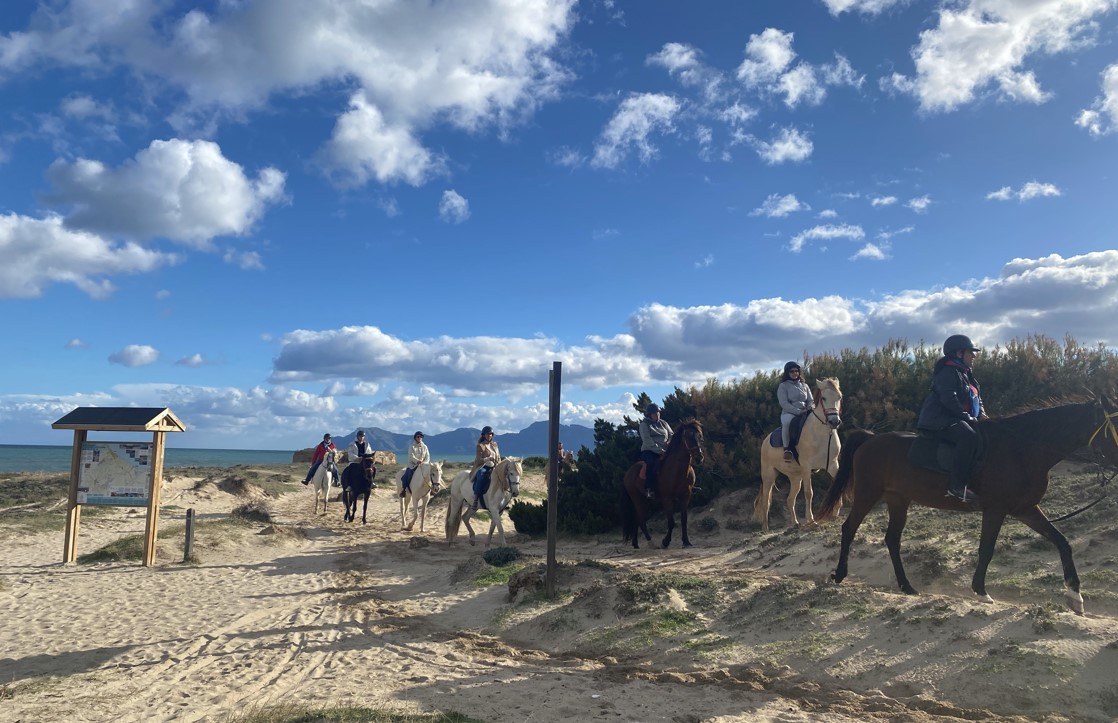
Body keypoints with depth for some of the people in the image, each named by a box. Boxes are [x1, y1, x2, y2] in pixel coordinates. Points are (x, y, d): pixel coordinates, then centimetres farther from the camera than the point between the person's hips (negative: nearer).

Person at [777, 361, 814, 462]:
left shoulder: (804, 385, 18)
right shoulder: (783, 386, 3)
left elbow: (810, 401, 15)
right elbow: (784, 403, -8)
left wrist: (811, 408, -10)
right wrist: (798, 411, -19)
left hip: (805, 414, 5)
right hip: (789, 413, -5)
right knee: (787, 421, -40)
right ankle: (787, 449, -29)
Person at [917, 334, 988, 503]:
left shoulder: (966, 375, 23)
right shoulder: (948, 372, -9)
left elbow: (977, 398, 24)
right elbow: (949, 399, -20)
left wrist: (981, 414, 4)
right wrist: (968, 417, -19)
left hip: (958, 419, 11)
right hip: (939, 421, -11)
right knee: (969, 436, -36)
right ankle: (957, 485, -39)